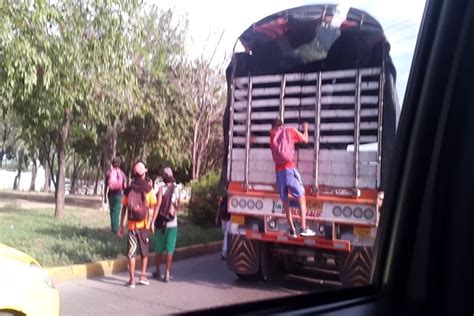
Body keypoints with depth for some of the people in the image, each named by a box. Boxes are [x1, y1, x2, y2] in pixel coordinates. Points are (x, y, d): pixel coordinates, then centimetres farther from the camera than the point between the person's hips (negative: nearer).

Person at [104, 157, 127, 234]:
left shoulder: (109, 173, -1)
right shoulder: (122, 174, -3)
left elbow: (106, 186, -1)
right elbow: (124, 187, -2)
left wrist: (105, 197, 7)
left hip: (110, 194, 2)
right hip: (118, 194, -2)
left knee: (112, 212, 16)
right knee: (117, 212, 1)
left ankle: (113, 228, 23)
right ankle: (115, 229, -7)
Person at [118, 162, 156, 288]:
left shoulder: (128, 189, 1)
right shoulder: (148, 188, -5)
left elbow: (124, 209, 2)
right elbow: (153, 205, -6)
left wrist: (121, 226, 7)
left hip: (131, 225, 1)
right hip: (144, 224, -1)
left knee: (131, 252, 5)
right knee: (144, 252, 15)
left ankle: (132, 279, 5)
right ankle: (143, 276, 14)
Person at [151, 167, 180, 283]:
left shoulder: (162, 188, -10)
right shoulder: (177, 189, 1)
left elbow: (158, 205, -17)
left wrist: (153, 221, -17)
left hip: (161, 222, -2)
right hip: (173, 223, 2)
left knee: (159, 249, 12)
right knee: (170, 249, 4)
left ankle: (158, 271, 24)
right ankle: (167, 274, 2)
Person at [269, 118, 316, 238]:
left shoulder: (272, 134, 17)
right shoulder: (290, 130, 9)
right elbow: (305, 140, 16)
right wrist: (305, 129, 33)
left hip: (279, 171, 3)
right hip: (289, 168, -3)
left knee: (285, 200, 10)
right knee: (301, 197, -1)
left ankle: (292, 229, 7)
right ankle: (304, 228, -12)